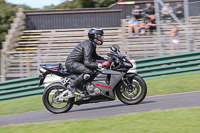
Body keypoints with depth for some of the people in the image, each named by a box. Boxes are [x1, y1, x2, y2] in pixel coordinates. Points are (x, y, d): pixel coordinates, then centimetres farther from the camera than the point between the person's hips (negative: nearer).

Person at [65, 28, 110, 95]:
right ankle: (73, 85, -19)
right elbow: (87, 62, -29)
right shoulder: (88, 45, -21)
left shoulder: (92, 44, 11)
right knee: (88, 72, -29)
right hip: (71, 63, -11)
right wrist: (101, 65, -34)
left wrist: (105, 59, 14)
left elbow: (94, 56, 29)